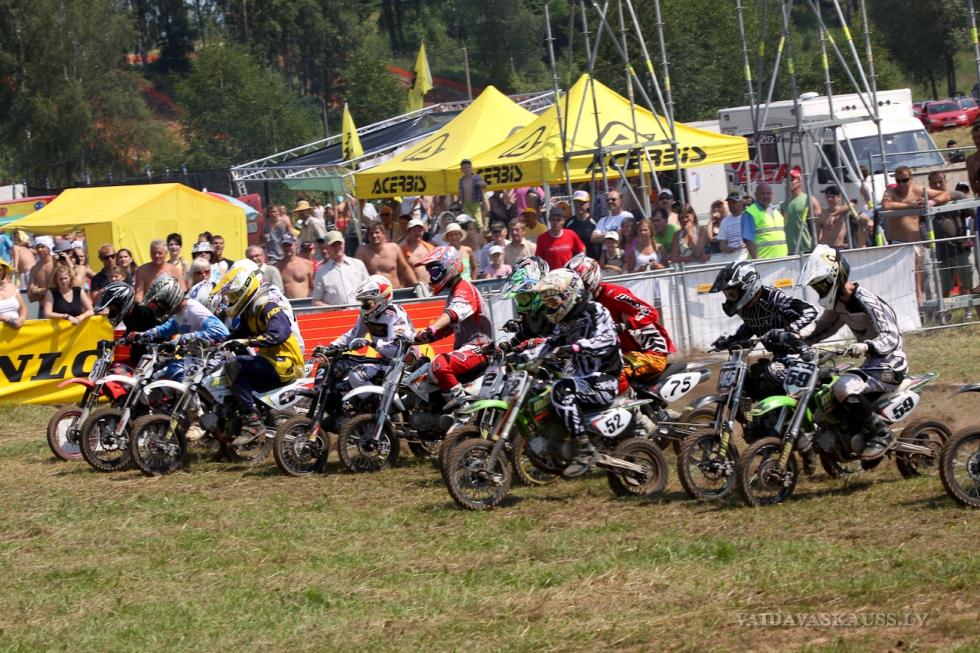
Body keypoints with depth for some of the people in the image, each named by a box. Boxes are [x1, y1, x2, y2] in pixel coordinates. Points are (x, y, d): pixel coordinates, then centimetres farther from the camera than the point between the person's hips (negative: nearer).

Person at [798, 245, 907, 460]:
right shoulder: (839, 302, 6)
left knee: (844, 388, -32)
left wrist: (866, 347, -49)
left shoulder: (866, 302, -22)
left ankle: (882, 432, -18)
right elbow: (822, 326, 22)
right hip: (870, 365, 10)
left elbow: (891, 337, -30)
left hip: (889, 367, -10)